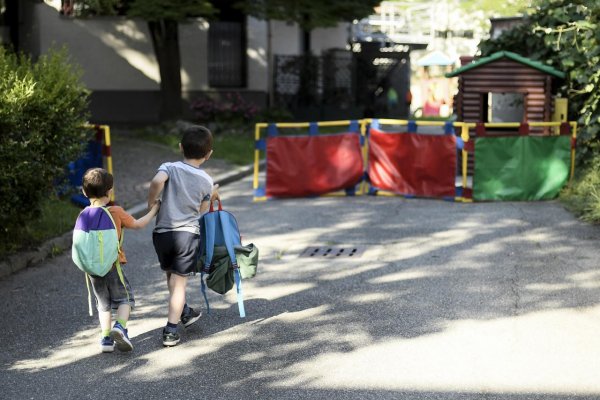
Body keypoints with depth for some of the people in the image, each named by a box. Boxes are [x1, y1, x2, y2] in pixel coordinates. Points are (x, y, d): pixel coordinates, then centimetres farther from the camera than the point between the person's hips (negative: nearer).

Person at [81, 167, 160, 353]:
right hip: (112, 265, -4)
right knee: (125, 298, 11)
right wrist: (153, 210, 16)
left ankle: (106, 338, 12)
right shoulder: (116, 212, -10)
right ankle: (120, 326, -12)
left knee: (104, 303, 16)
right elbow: (138, 224, 2)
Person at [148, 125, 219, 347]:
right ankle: (171, 330, -5)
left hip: (162, 232, 1)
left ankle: (185, 312, 41)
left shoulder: (169, 168, -1)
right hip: (189, 233, -1)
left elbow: (157, 181, -24)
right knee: (180, 281, 1)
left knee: (171, 275, 23)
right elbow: (202, 212, 10)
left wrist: (151, 202, -8)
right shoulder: (207, 181, 4)